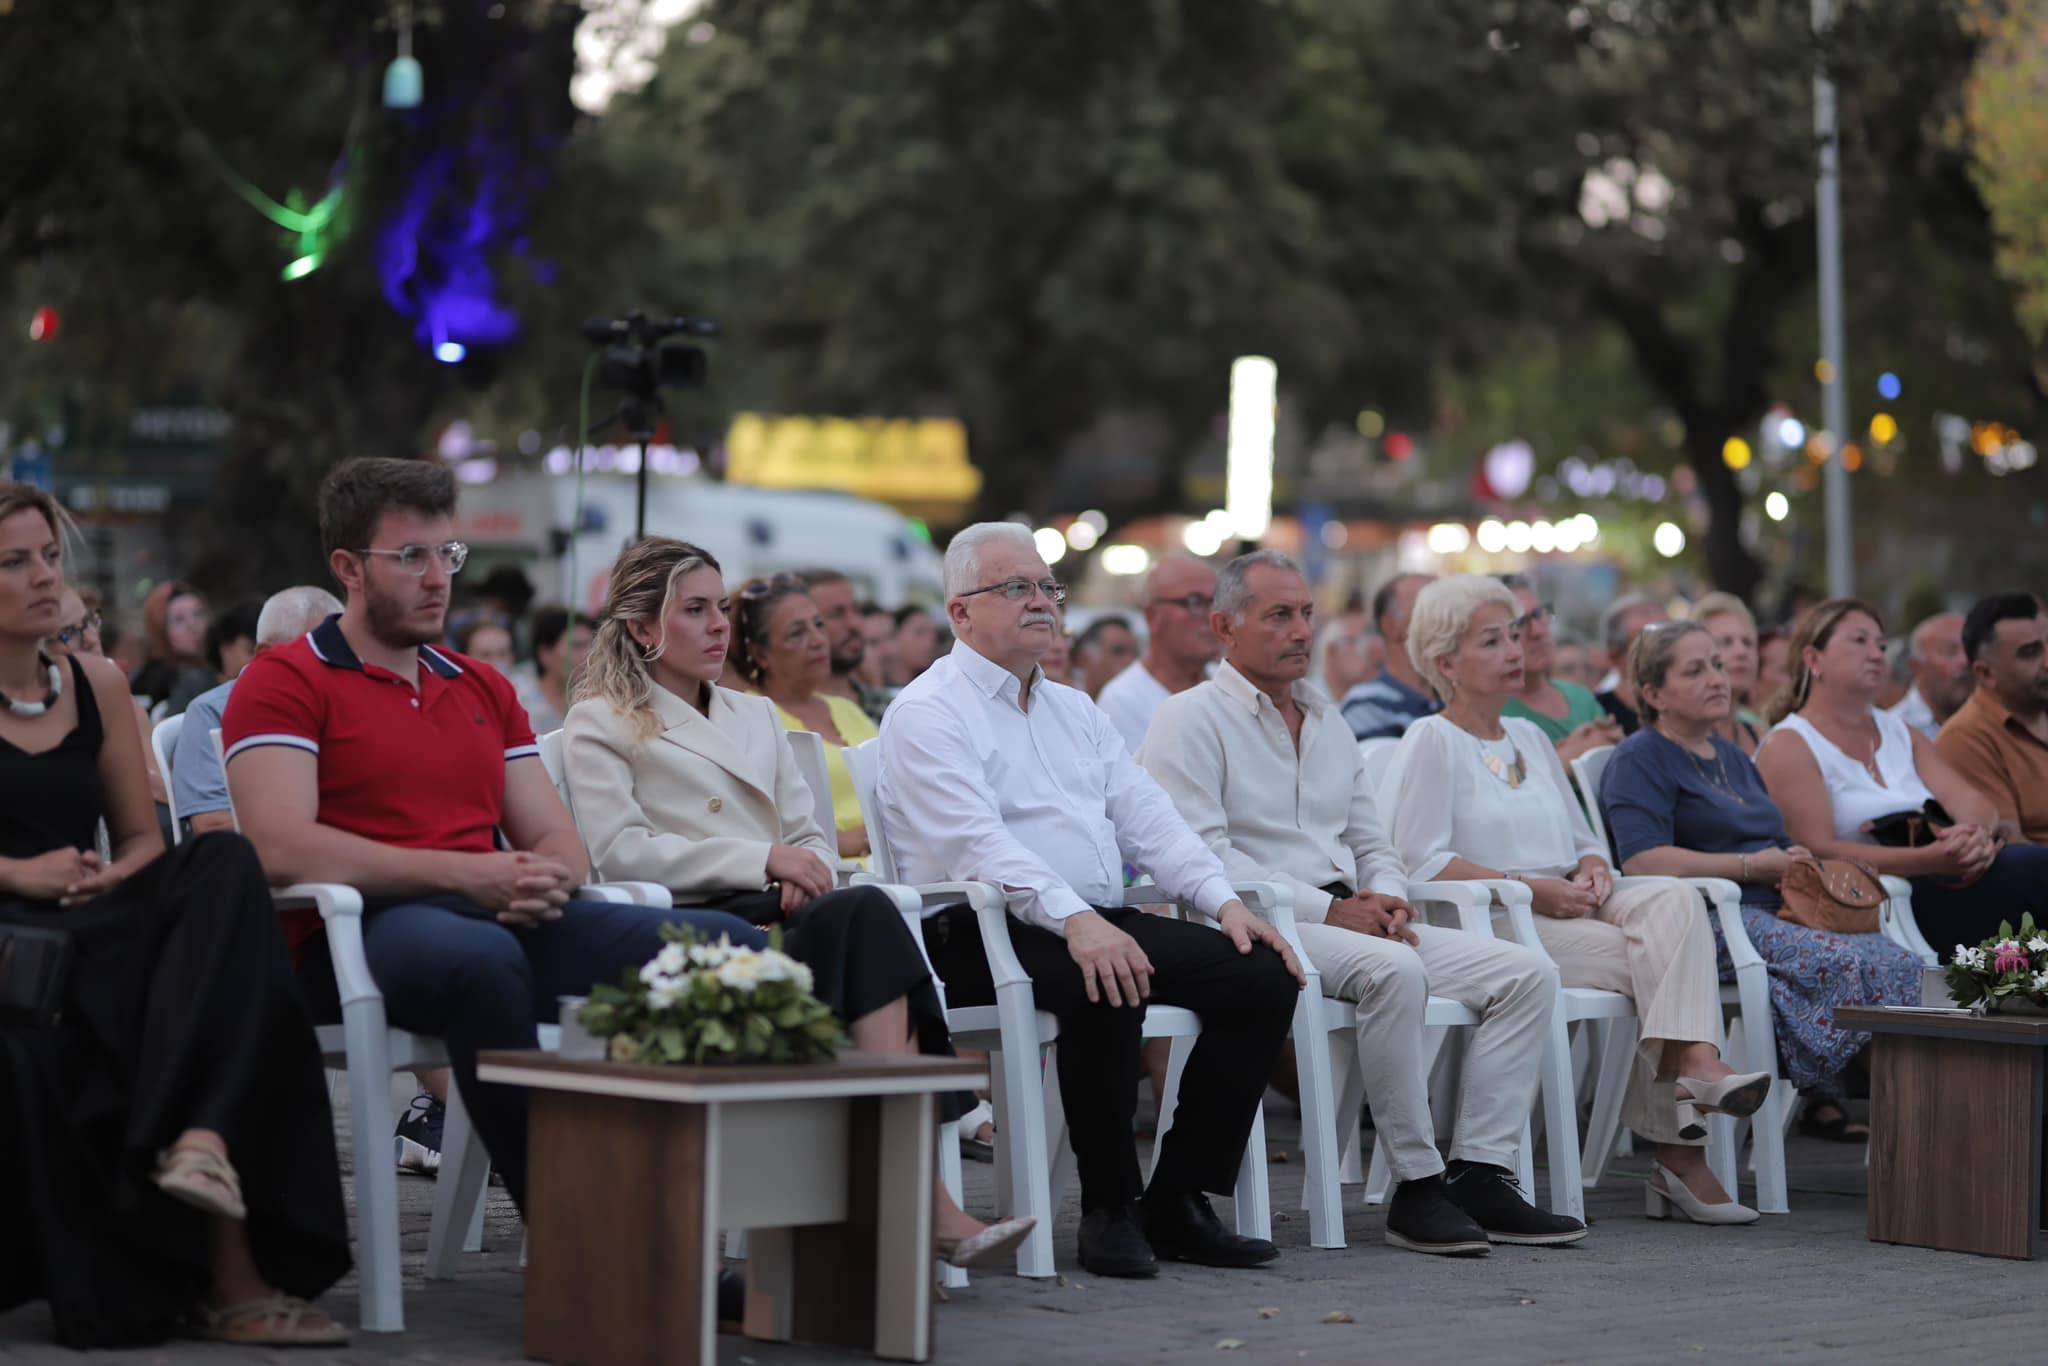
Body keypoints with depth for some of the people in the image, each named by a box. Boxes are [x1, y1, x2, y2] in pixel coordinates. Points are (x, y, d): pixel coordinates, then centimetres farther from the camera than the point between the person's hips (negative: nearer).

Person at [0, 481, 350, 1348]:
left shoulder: (95, 684, 19)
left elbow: (141, 836, 19)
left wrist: (114, 876, -5)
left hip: (88, 927, 5)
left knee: (224, 865, -26)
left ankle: (199, 1138, -46)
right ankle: (223, 1268, -34)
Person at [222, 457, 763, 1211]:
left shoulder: (484, 688, 26)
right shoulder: (284, 683, 5)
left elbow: (559, 838, 22)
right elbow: (282, 849, -11)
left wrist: (548, 877, -6)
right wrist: (465, 875, -15)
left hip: (510, 921, 6)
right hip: (358, 929, -6)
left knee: (728, 943, -15)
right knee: (483, 959, -42)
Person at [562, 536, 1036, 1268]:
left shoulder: (756, 716, 30)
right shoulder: (602, 725, 11)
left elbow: (809, 836, 23)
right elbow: (619, 850, -5)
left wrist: (806, 874, -3)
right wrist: (762, 859, -11)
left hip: (776, 920, 5)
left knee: (859, 919, -33)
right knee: (863, 914, -32)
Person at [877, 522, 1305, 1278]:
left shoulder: (1074, 711, 24)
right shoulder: (928, 712, -2)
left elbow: (1145, 815, 17)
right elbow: (977, 841, -17)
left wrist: (1224, 900, 0)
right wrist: (1073, 920, -31)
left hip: (1103, 920, 8)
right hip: (988, 933, -8)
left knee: (1263, 975, -11)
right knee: (1103, 986, -37)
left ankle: (1178, 1199, -8)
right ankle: (1110, 1208, -21)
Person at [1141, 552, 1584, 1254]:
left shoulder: (1327, 719, 23)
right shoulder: (1191, 718, -2)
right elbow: (1200, 856, -13)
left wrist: (1387, 898, 1)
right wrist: (1326, 910, -17)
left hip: (1353, 918, 8)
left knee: (1526, 972, -9)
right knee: (1394, 971, -37)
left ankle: (1480, 1173, -15)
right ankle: (1416, 1186, -28)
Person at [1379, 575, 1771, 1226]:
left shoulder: (1529, 739, 24)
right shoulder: (1432, 743, 0)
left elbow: (1583, 841, 25)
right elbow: (1420, 862, -12)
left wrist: (1593, 871, -1)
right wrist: (1533, 889, -16)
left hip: (1564, 910, 6)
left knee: (1671, 899, -24)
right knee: (1644, 960, -26)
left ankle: (1694, 1063, -40)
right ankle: (1680, 1150, -28)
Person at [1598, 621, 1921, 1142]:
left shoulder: (1733, 758, 28)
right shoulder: (1640, 761, 1)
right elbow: (1643, 861, -16)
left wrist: (1796, 860, 6)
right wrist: (1752, 867, -12)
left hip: (1775, 911, 8)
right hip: (1709, 919, -8)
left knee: (1898, 961, -18)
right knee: (1844, 961, -31)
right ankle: (1820, 1095, -18)